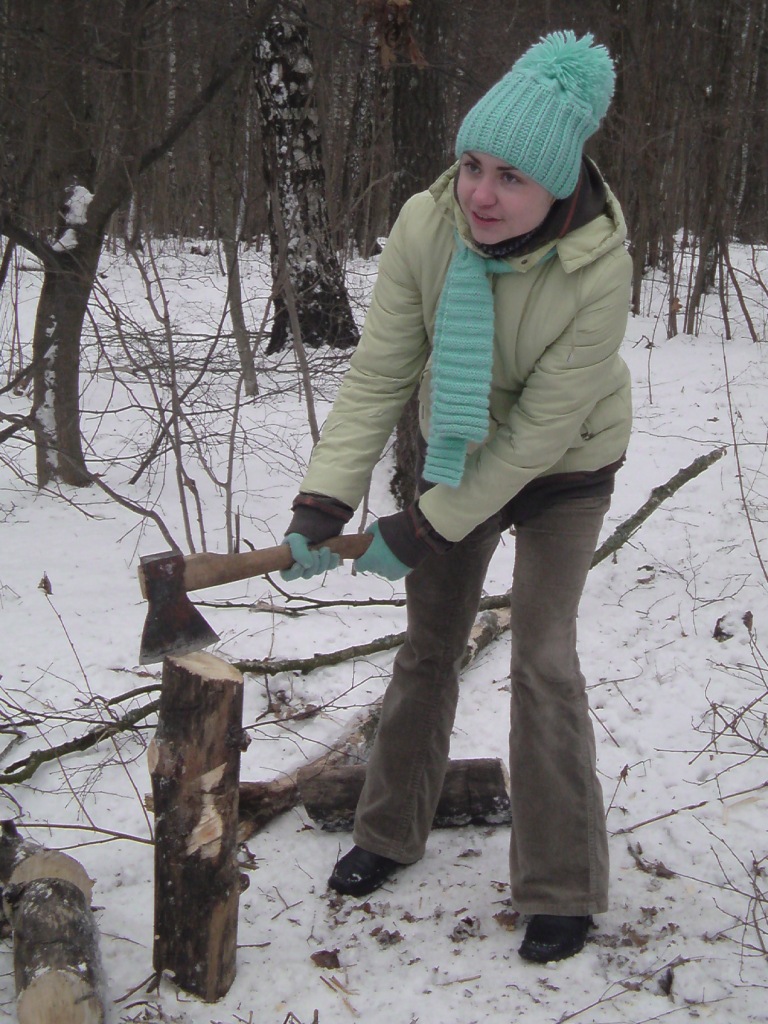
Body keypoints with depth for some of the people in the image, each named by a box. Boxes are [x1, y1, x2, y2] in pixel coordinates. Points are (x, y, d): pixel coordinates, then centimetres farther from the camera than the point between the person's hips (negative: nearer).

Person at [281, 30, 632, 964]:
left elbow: (541, 429, -28)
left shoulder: (598, 269, -33)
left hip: (562, 469, -4)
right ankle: (390, 831, 32)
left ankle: (562, 888, 6)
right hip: (457, 451, 4)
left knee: (543, 659, -9)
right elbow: (378, 375, -21)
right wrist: (323, 502, -30)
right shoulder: (424, 226, -25)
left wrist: (424, 530, -25)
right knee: (429, 645, 13)